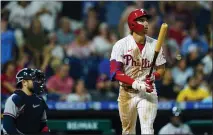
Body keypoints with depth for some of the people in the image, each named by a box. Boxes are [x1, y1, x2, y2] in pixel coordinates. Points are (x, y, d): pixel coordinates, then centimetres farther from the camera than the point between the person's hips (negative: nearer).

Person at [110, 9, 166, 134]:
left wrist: (154, 76, -16)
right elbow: (115, 72, -14)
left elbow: (161, 70, 8)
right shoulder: (121, 45, -8)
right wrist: (135, 84, -27)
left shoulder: (155, 44, 0)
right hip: (127, 92, 0)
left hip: (147, 92, 0)